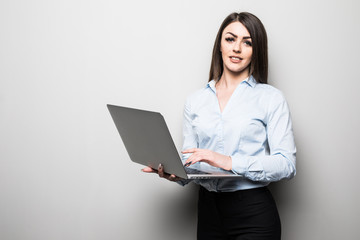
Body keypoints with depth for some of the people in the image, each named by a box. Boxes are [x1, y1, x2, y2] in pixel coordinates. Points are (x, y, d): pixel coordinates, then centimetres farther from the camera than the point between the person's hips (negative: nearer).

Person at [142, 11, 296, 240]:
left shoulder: (271, 98, -3)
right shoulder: (195, 101, 9)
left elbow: (287, 164, -11)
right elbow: (189, 162, 9)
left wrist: (231, 162, -23)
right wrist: (175, 173, -15)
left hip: (254, 213, -3)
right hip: (208, 209, 4)